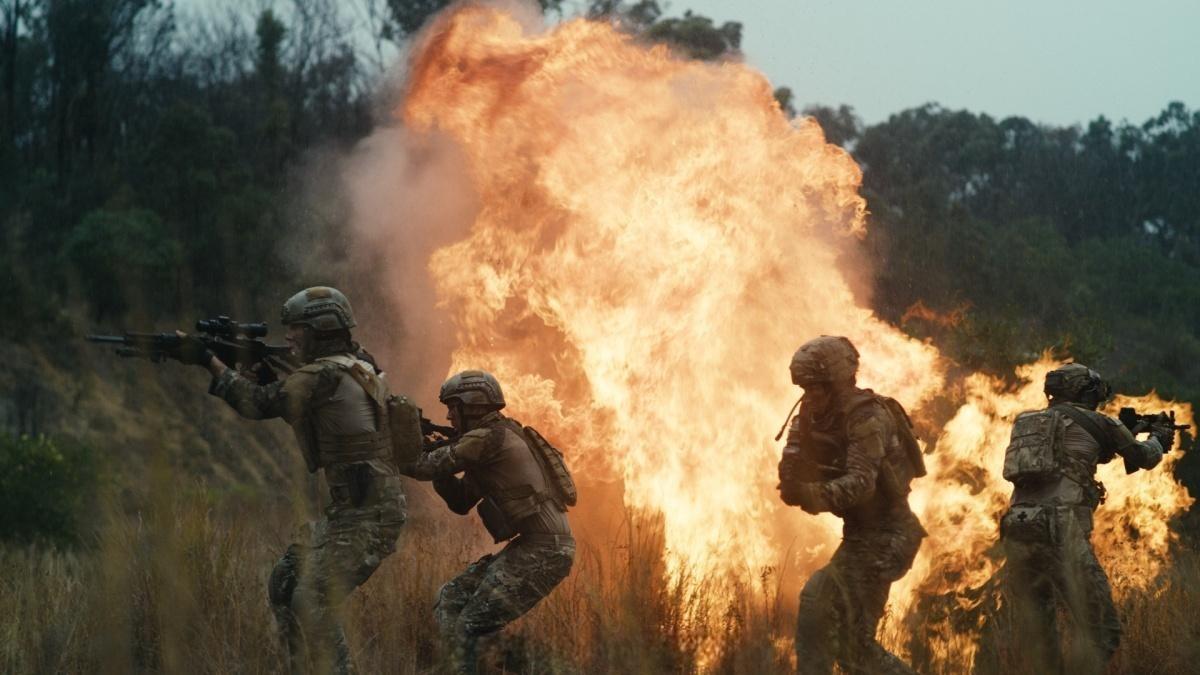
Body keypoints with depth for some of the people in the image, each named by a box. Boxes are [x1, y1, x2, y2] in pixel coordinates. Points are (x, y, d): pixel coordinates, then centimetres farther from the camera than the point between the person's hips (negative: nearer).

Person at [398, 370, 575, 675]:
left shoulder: (489, 437, -12)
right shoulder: (501, 437, 19)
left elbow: (431, 467, -14)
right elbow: (460, 502, 21)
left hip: (544, 551, -10)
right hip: (533, 547, 10)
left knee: (471, 626, -11)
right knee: (450, 600, 12)